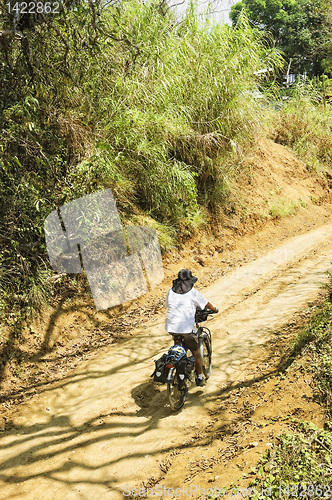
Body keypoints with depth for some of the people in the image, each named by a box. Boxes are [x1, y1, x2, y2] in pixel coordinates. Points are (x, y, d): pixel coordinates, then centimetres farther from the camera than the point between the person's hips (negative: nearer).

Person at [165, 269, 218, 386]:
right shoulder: (193, 292, -1)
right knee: (196, 352, 14)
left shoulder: (171, 290, 9)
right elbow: (206, 304, 11)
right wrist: (214, 309, 32)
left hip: (171, 327, 5)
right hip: (186, 328, -4)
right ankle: (199, 378, 22)